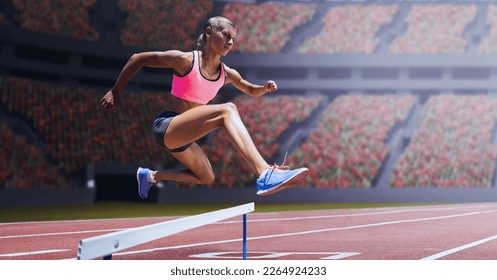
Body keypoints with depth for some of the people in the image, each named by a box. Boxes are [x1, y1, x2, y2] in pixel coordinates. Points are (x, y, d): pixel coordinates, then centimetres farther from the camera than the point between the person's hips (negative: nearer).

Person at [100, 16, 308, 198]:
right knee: (227, 110, -30)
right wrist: (116, 91, -5)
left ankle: (151, 176, 36)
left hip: (182, 136, 9)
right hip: (165, 128, -9)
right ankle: (265, 175, -48)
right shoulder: (186, 60, -13)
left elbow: (251, 90, 24)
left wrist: (266, 88, 0)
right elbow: (137, 59, -7)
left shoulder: (227, 74, 6)